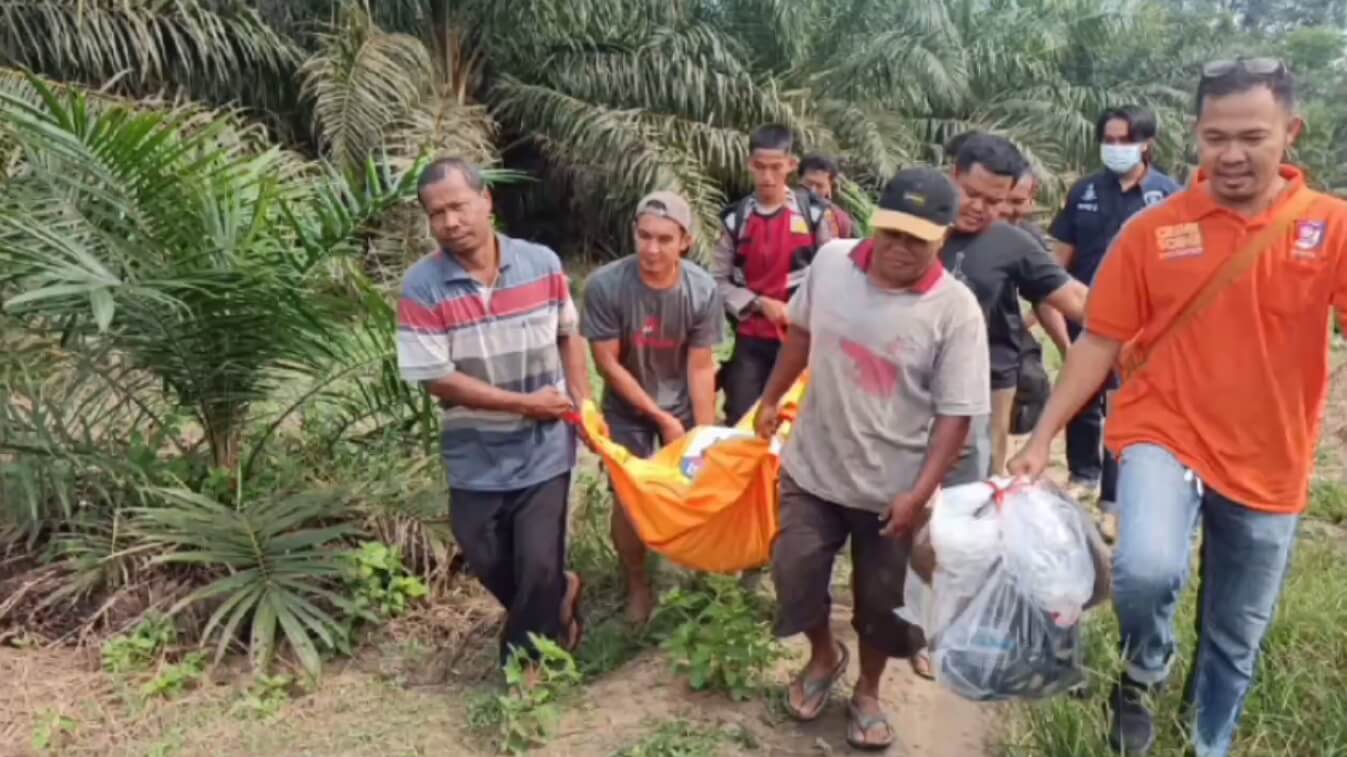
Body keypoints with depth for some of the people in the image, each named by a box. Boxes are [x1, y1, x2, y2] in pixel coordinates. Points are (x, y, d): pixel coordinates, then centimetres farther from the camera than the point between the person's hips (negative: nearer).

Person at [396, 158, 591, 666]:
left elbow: (568, 336, 7)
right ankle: (557, 599, 47)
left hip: (544, 447, 0)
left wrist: (584, 404, -4)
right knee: (488, 561, 16)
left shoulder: (542, 263, -8)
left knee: (538, 564, 3)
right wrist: (526, 403, -15)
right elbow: (437, 380, -16)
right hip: (475, 455, 0)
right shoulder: (421, 288, -16)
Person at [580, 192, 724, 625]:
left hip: (683, 402, 2)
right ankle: (638, 585, 27)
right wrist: (660, 417, -15)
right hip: (627, 409, -1)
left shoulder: (703, 290, -22)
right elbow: (608, 363, -19)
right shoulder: (605, 286, -27)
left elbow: (701, 368, -15)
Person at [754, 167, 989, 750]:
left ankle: (867, 692, 40)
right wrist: (772, 398, 16)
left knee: (882, 600, 13)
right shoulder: (830, 261, -9)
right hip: (812, 466, 3)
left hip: (892, 486, -2)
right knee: (794, 576, 10)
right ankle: (823, 657, 41)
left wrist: (921, 492, -19)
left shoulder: (955, 309, -19)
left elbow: (956, 412, -15)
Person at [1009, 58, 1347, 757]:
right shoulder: (1153, 230, -4)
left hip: (1268, 467, 2)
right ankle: (1141, 675, 5)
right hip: (1164, 435, -1)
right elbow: (1101, 341, 0)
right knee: (1145, 569, -30)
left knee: (1236, 639, 15)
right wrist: (1042, 436, -3)